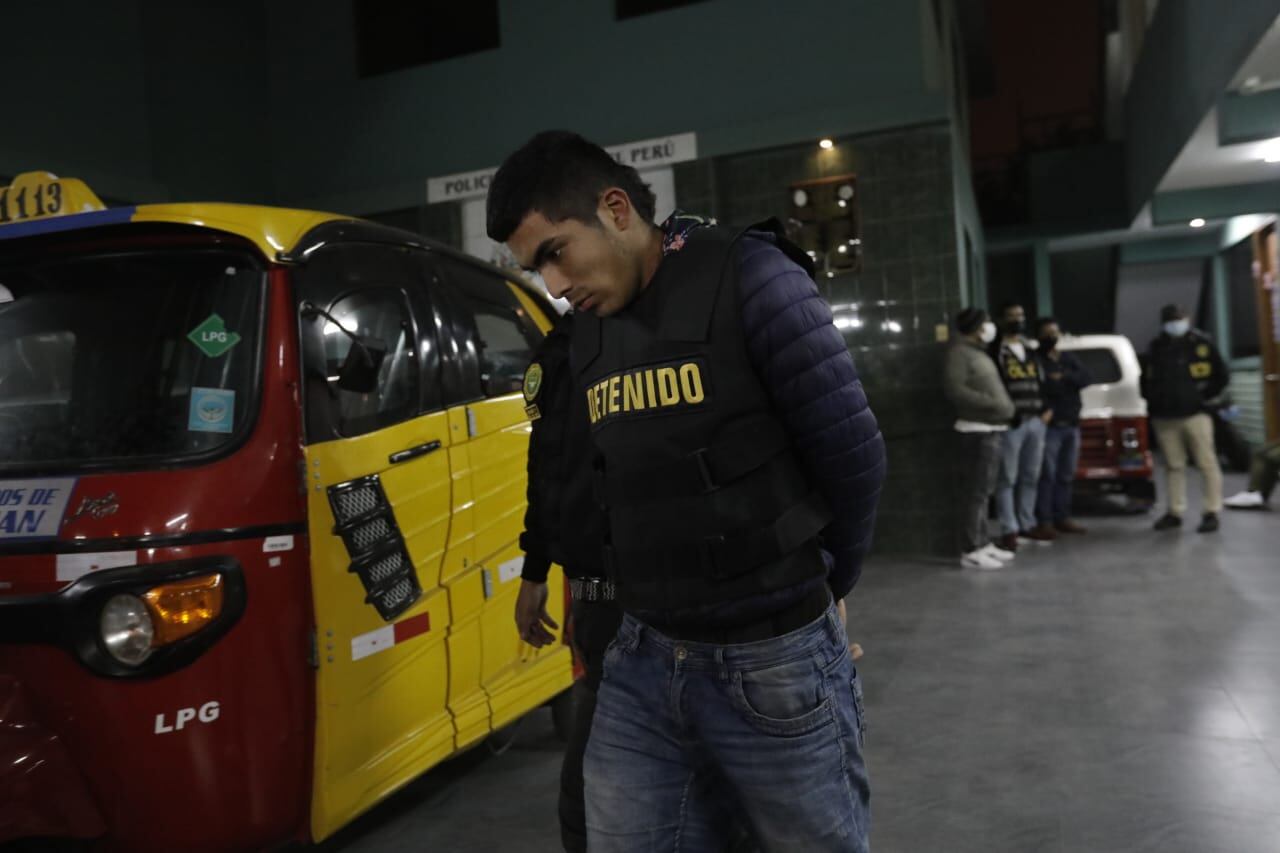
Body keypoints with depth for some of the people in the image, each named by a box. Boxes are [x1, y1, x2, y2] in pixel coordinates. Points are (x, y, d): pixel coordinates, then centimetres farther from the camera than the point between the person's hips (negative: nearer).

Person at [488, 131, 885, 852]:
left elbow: (853, 453, -11)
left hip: (774, 663, -5)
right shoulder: (589, 340, 7)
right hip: (642, 665, 5)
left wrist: (824, 584, 2)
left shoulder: (749, 278, -12)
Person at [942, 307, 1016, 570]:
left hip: (992, 429, 10)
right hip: (977, 431, -10)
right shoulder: (959, 352, -11)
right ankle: (971, 550, -8)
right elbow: (954, 389, -22)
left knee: (984, 490, 14)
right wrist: (992, 403, -22)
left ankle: (982, 543, 22)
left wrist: (1005, 406, 10)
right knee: (976, 490, -11)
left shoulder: (979, 352, 20)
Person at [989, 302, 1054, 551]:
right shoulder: (996, 351, -3)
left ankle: (1027, 525, 19)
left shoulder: (1031, 350, 21)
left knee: (1031, 477, 10)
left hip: (1036, 421, 7)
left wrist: (1046, 409, 13)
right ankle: (1009, 530, -3)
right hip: (1010, 423, -7)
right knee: (1008, 478, -5)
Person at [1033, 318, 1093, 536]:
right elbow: (1042, 387, -20)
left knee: (1066, 475, 10)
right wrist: (1069, 382, -8)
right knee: (1047, 475, -8)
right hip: (1049, 426, -7)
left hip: (1072, 425, 7)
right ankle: (1044, 520, -5)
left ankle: (1062, 518, 17)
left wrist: (1064, 377, -13)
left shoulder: (1069, 358, 18)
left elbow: (1088, 379, 2)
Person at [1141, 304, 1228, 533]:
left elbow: (1222, 376, 6)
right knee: (1174, 466, 9)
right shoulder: (1156, 347, 10)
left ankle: (1212, 512, 3)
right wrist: (1153, 402, 11)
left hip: (1195, 415, -3)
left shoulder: (1201, 344, 1)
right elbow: (1146, 379, 22)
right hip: (1165, 419, 3)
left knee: (1207, 464, -2)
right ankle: (1175, 512, 15)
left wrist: (1204, 396, -1)